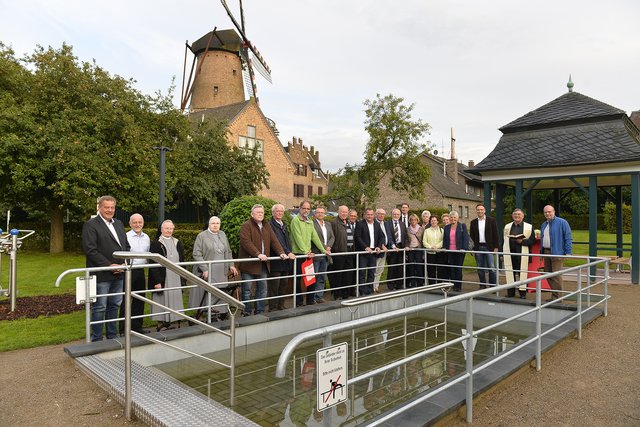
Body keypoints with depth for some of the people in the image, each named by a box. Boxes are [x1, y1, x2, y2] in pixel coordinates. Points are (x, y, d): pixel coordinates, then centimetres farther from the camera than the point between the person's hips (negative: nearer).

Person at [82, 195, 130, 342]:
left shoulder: (119, 224, 15)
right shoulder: (90, 225, -7)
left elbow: (126, 245, 17)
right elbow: (90, 250, -15)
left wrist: (124, 263, 0)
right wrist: (109, 265, -17)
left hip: (118, 274, 7)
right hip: (101, 275, -6)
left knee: (114, 306, 15)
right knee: (99, 308, 3)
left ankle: (112, 336, 27)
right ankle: (96, 339, 15)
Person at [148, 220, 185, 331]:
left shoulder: (178, 243, 13)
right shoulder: (156, 244, -1)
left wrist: (182, 279, 9)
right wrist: (157, 281, -14)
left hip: (176, 279, 4)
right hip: (162, 279, -4)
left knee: (175, 299, 5)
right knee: (162, 300, -2)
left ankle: (173, 321, 13)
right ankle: (161, 324, 7)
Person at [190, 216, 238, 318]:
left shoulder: (223, 235, 14)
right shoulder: (201, 236, -2)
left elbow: (228, 252, 21)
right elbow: (196, 255, -7)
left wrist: (231, 265, 11)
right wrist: (205, 269, -14)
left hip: (221, 273, 4)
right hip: (207, 272, -4)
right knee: (207, 294, -6)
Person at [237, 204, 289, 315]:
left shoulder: (267, 226, 15)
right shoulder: (246, 226, -7)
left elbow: (274, 241, 10)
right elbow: (246, 242, -20)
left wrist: (281, 252, -6)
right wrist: (258, 254, -28)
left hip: (263, 264, 6)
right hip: (249, 263, -6)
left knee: (262, 289, 10)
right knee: (247, 290, 2)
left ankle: (259, 312, 21)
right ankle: (247, 313, 12)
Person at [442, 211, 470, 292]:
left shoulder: (462, 226, 1)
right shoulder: (446, 227, 12)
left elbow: (466, 238, -5)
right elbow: (444, 239, 14)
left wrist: (464, 249, -15)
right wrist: (444, 248, 1)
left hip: (459, 251, -3)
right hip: (450, 251, 3)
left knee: (458, 269, 2)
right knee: (451, 269, 3)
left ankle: (458, 286, 10)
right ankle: (454, 285, 10)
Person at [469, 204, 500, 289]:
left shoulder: (491, 220, 2)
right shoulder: (473, 222, 9)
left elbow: (495, 234, 0)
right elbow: (471, 236, 10)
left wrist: (496, 247, -5)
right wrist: (472, 248, 3)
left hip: (489, 247, -3)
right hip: (478, 248, 3)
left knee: (491, 268, -6)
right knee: (480, 269, 7)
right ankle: (482, 286, 16)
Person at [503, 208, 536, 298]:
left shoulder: (529, 227, 4)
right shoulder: (507, 226, 14)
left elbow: (533, 240, -2)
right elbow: (504, 240, 14)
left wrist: (522, 241, -17)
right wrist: (502, 254, 9)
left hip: (522, 254, -3)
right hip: (509, 254, 3)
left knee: (522, 273, -1)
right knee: (510, 273, 6)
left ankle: (522, 292, 9)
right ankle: (511, 292, 14)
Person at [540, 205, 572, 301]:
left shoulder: (562, 222, -5)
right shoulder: (543, 225, 16)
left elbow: (568, 238, -8)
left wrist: (568, 252, -13)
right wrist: (541, 251, 17)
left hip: (557, 253, -7)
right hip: (546, 252, 7)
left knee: (556, 275, -8)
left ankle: (556, 297, 0)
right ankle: (555, 294, 20)